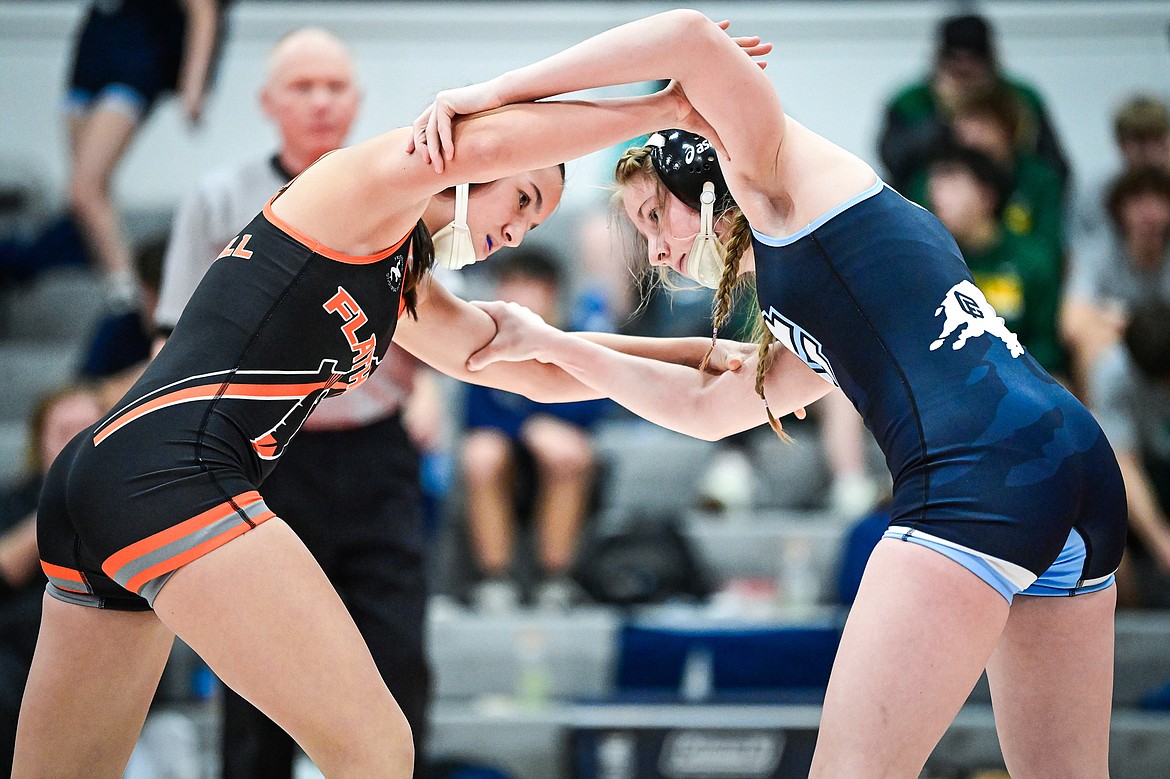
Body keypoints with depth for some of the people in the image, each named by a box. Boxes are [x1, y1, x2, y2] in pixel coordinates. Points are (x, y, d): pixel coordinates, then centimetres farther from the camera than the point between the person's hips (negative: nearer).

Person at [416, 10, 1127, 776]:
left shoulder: (788, 173, 10)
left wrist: (495, 92, 0)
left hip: (983, 470, -10)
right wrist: (546, 342, 40)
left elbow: (692, 34, -4)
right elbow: (708, 409, 39)